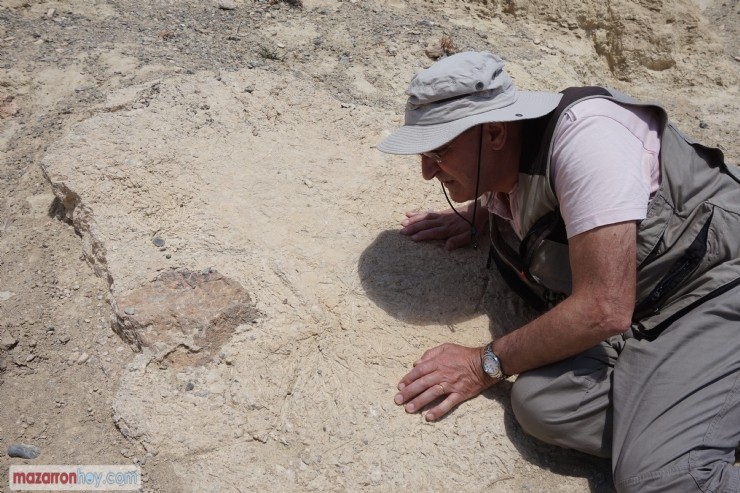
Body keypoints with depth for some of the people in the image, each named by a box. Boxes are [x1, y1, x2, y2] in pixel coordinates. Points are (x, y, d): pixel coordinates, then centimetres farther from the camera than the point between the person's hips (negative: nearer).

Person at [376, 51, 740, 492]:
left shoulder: (585, 135, -22)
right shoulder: (501, 168, 4)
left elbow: (603, 310, -24)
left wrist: (487, 365, -13)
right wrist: (478, 213, 11)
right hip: (647, 320, 8)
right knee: (539, 400, -20)